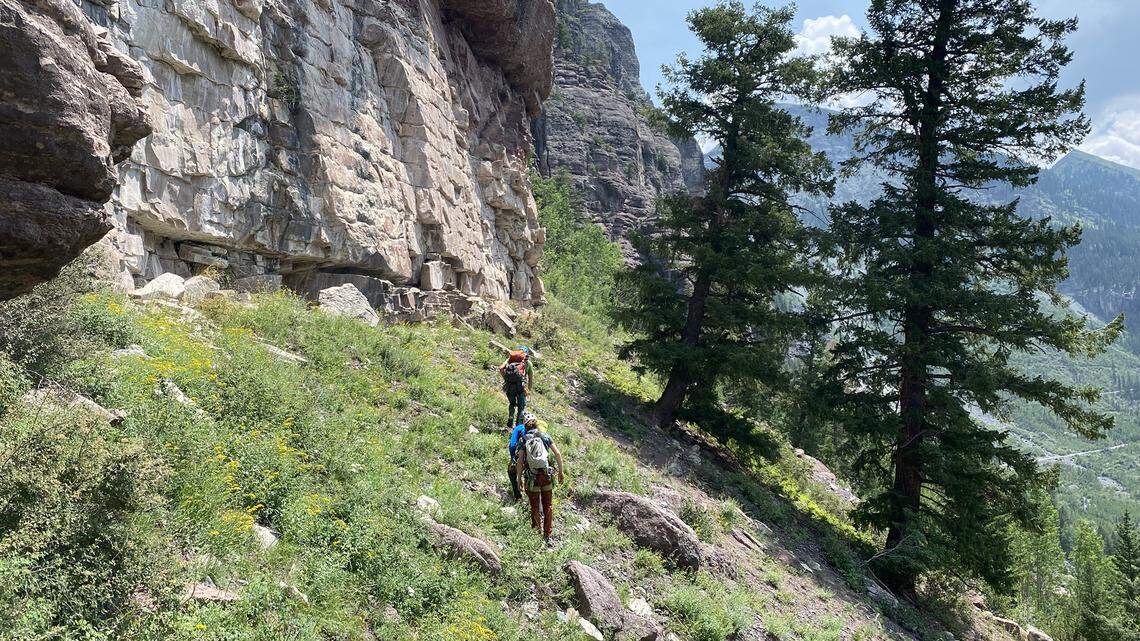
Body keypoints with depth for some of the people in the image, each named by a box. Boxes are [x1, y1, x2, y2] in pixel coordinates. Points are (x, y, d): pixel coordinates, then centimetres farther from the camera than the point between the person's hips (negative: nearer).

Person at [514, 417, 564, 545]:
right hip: (547, 476, 1)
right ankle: (548, 535, 15)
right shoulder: (545, 436, 3)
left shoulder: (523, 440, 0)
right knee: (548, 506, 12)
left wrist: (519, 479, 2)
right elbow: (558, 454, -1)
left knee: (535, 507, 15)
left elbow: (520, 462, -6)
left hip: (532, 478, -1)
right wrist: (560, 472, 6)